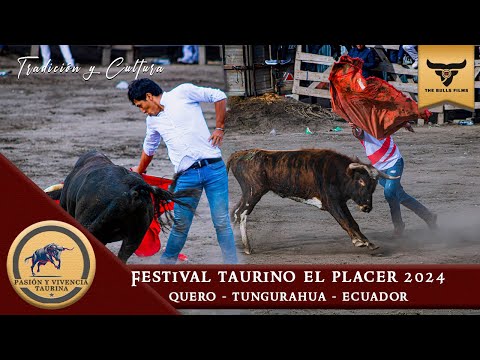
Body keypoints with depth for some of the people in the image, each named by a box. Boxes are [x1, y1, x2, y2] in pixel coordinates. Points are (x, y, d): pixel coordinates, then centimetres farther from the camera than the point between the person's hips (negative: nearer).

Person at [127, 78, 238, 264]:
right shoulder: (153, 121, 17)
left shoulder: (182, 93, 0)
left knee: (222, 221, -4)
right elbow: (149, 148, 35)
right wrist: (139, 171, 49)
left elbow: (219, 96, 3)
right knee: (181, 224, 2)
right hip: (186, 176, 4)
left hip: (213, 167, -4)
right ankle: (166, 264, 17)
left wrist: (219, 128, 0)